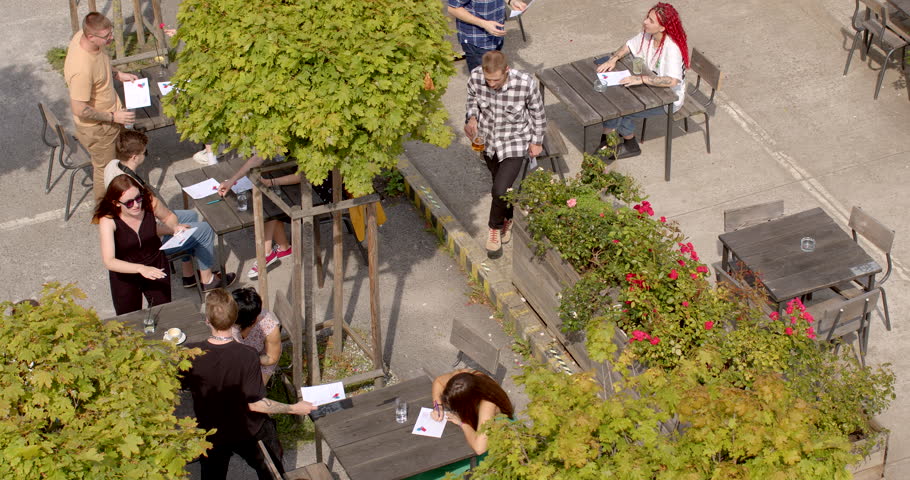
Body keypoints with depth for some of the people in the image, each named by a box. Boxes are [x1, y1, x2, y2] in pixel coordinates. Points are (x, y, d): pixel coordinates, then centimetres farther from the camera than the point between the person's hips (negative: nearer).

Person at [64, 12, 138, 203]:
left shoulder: (81, 36, -16)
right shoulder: (81, 69, -42)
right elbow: (80, 110, -32)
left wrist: (118, 74, 2)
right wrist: (113, 117, -22)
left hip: (111, 110, 8)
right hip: (96, 127, -8)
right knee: (105, 167, 16)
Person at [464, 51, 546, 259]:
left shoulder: (526, 84, -30)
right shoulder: (475, 77, -22)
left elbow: (537, 113, -10)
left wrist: (537, 141, 0)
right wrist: (472, 118, -18)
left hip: (514, 143, -3)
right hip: (488, 139, 4)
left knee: (500, 190, -13)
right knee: (501, 185, 22)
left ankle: (496, 227, 18)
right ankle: (508, 218, 53)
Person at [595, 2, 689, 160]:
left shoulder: (672, 48, -32)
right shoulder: (647, 36, -7)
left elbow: (672, 81, -41)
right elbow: (629, 46, 9)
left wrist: (641, 79, -41)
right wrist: (613, 59, -10)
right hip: (650, 88, 8)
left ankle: (631, 146, 10)